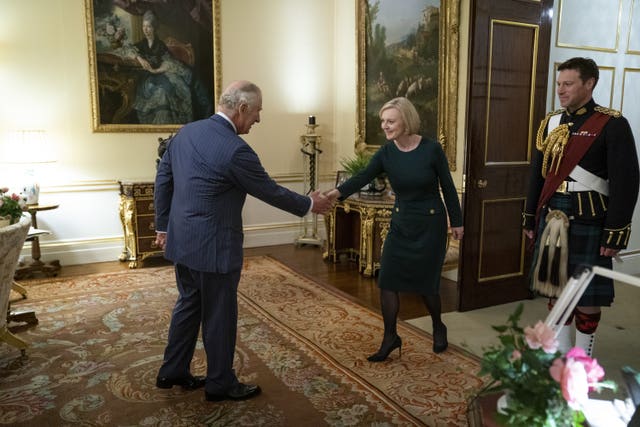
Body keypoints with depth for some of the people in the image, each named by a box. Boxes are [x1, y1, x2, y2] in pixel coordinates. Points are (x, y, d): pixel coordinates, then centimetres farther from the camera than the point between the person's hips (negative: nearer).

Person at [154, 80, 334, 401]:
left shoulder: (186, 131, 4)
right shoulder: (235, 149, -21)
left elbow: (162, 179, 10)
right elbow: (270, 191, -11)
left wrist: (163, 226, 18)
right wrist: (309, 204, 4)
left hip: (182, 240, 8)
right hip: (213, 247, -8)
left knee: (189, 304, 22)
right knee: (220, 315, 8)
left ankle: (173, 372, 35)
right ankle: (220, 384, 25)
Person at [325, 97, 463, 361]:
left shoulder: (431, 149, -14)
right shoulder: (386, 153, -6)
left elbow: (448, 187, -5)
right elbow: (362, 178, -20)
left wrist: (456, 221, -1)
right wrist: (337, 192, -38)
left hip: (431, 223, -3)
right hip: (401, 223, 4)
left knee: (426, 282, 4)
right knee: (387, 280, -2)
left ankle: (438, 328, 34)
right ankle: (390, 337, 14)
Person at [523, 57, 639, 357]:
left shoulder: (612, 125, -9)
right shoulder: (551, 123, 8)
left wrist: (615, 234, -14)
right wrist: (530, 220, 13)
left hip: (588, 223, -5)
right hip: (552, 221, 5)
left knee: (588, 294, 7)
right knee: (555, 287, 13)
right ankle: (560, 356, 30)